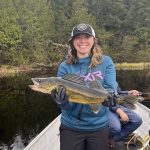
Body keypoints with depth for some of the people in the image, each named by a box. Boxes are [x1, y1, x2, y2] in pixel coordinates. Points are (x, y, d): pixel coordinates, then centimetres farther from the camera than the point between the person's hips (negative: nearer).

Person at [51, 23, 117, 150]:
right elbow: (66, 105, -10)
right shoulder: (65, 66, -6)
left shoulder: (106, 62, -5)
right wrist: (60, 99, -32)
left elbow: (110, 91, -11)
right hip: (70, 127, 0)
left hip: (99, 126, 1)